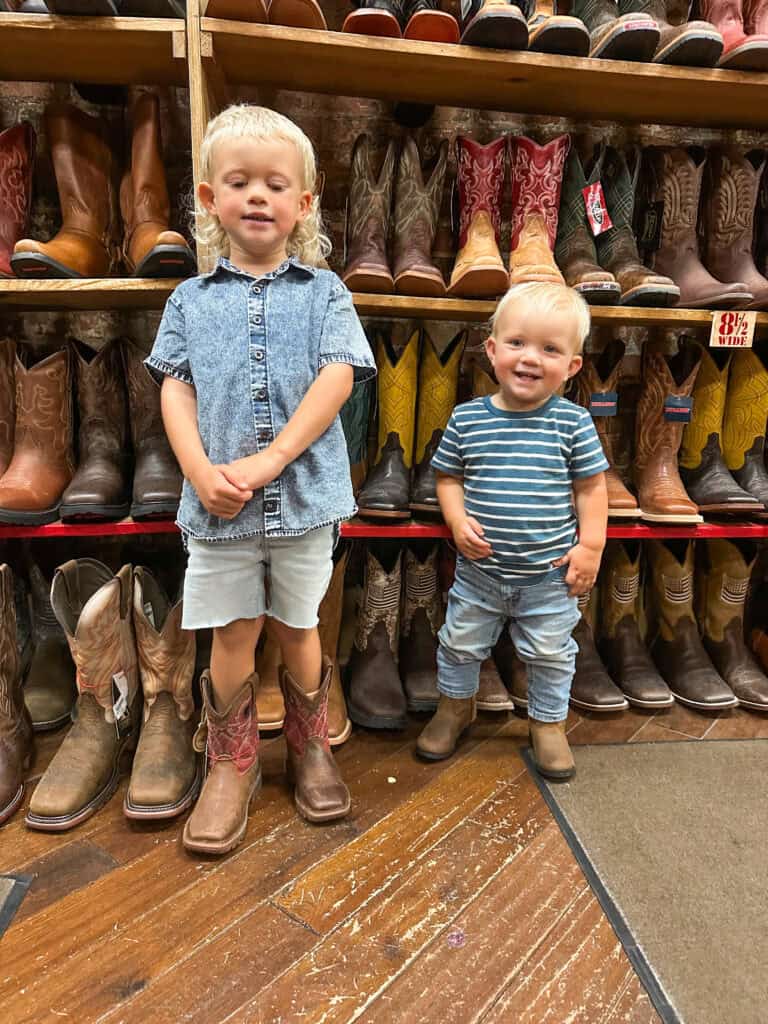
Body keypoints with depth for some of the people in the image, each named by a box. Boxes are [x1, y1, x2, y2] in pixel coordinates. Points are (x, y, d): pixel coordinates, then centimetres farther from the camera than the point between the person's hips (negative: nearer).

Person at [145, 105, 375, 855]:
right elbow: (175, 391, 3)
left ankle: (310, 747, 35)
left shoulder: (323, 292, 5)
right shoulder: (191, 300, 10)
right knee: (232, 635, 9)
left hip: (305, 494, -1)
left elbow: (336, 379, -7)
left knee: (297, 628, 12)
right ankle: (231, 763, 30)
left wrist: (268, 462, -16)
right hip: (216, 502, 1)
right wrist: (201, 472, -14)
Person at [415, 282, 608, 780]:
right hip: (479, 570, 2)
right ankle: (456, 704, 46)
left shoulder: (573, 422, -10)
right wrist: (458, 520, -13)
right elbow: (448, 477, 2)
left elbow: (591, 487, -3)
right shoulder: (467, 419, -7)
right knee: (461, 643, 19)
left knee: (551, 654, 16)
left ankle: (549, 721, 41)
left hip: (549, 574, -1)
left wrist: (591, 545, -8)